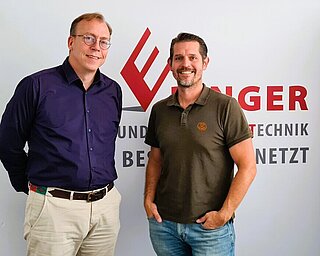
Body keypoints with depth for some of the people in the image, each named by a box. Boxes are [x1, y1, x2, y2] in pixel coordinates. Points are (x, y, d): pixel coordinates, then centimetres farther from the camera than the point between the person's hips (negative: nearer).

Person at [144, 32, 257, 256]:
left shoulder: (226, 107, -9)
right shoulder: (159, 110, 5)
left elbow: (247, 167, -10)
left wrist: (224, 214, -13)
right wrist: (149, 200, 2)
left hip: (211, 227, -4)